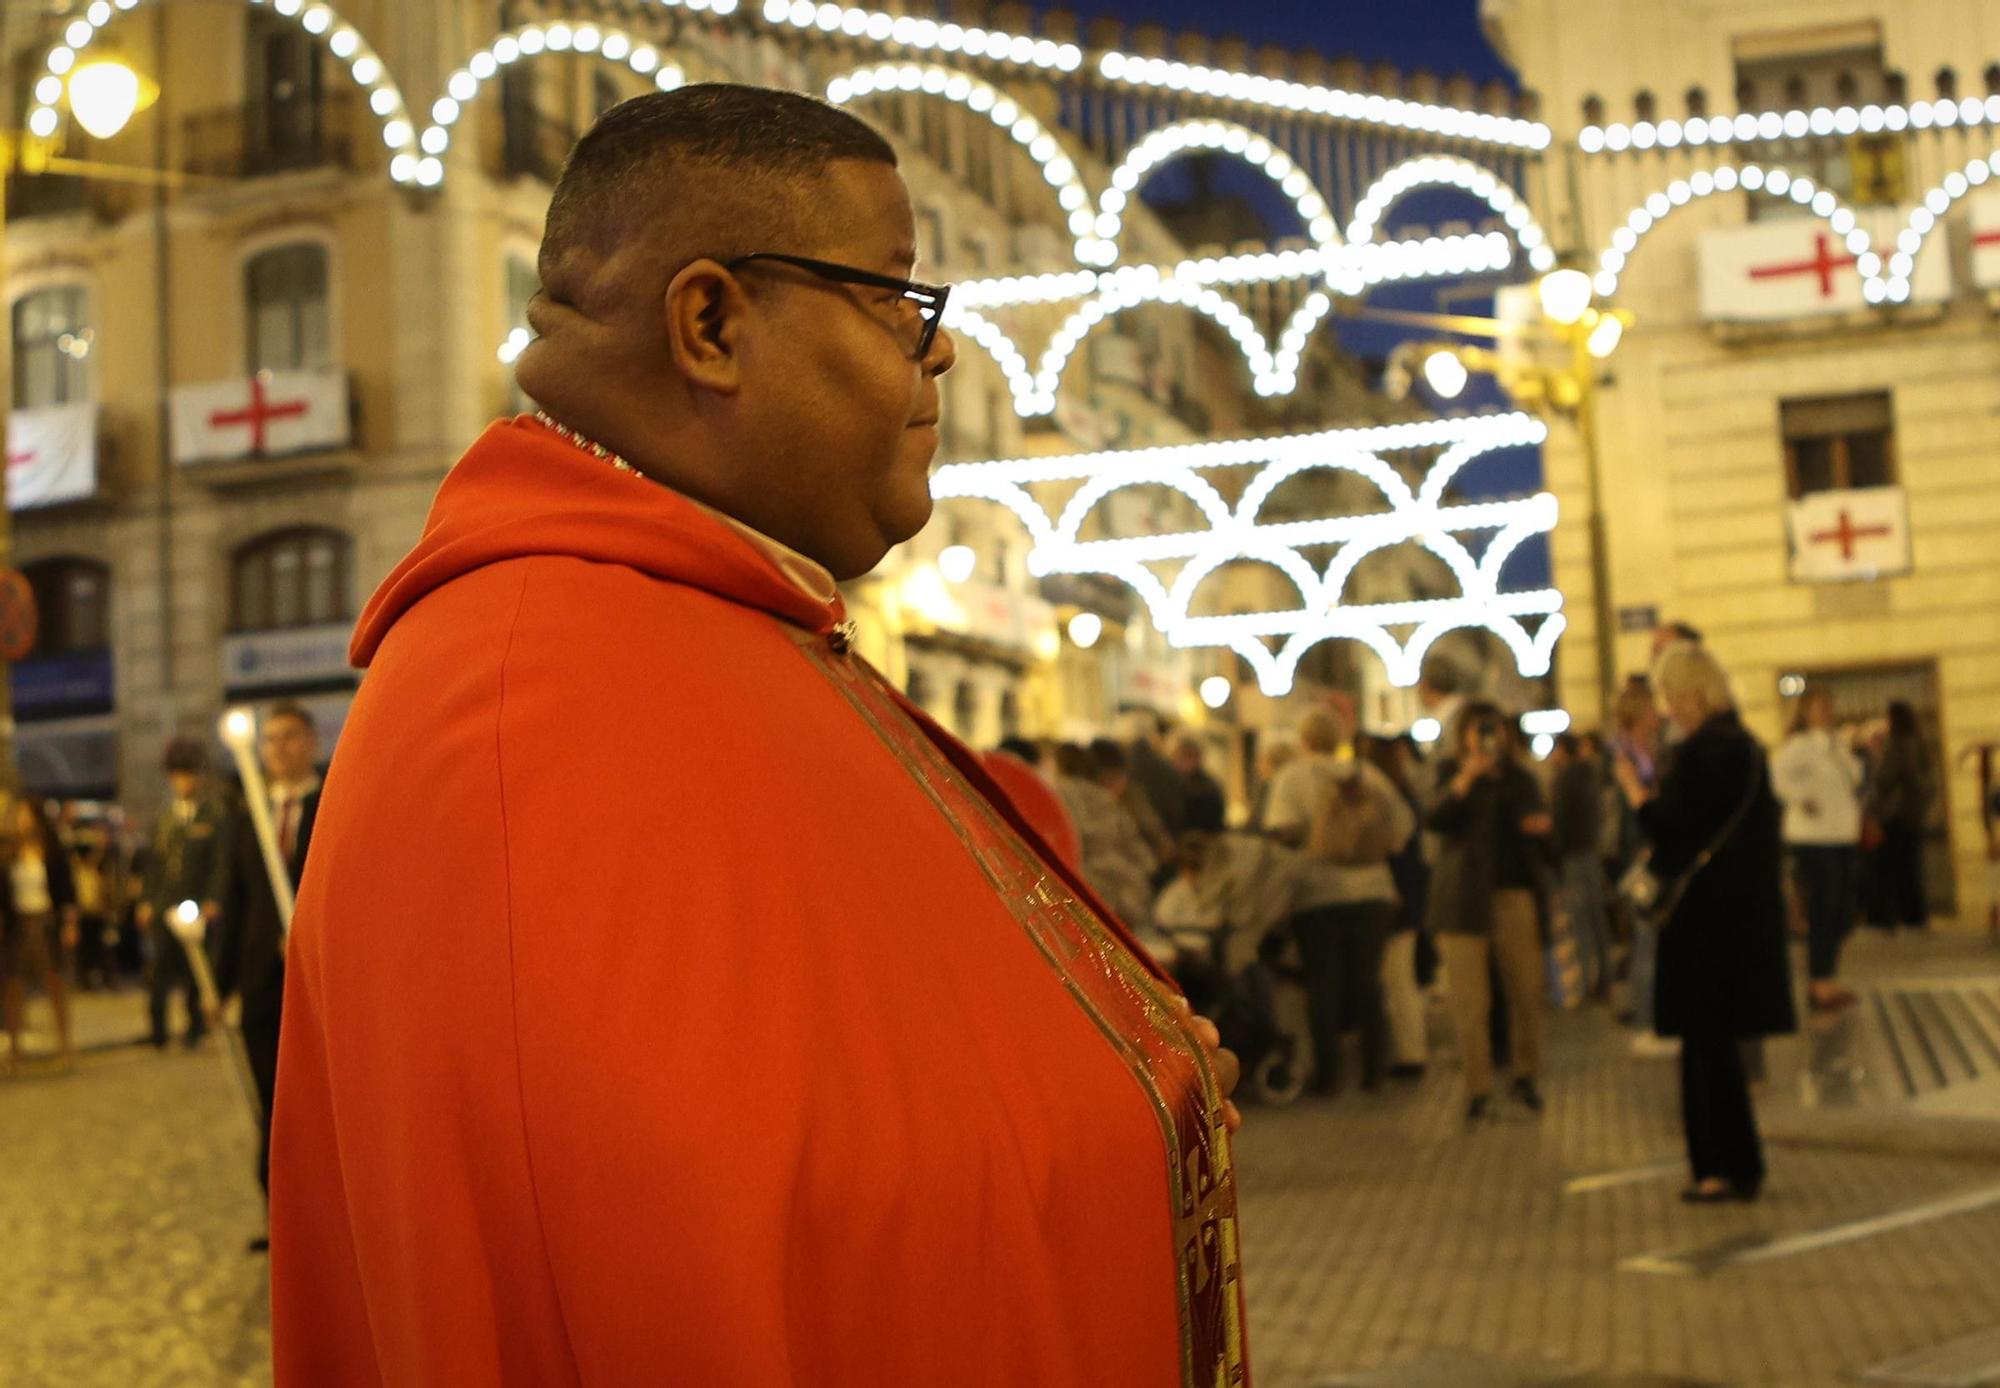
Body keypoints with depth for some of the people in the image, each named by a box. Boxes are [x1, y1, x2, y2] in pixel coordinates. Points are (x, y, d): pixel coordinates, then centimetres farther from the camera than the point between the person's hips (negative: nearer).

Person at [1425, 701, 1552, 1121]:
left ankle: (1527, 1076, 20)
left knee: (1527, 993, 2)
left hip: (1516, 897, 3)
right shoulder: (1452, 776, 6)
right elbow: (1433, 820, -14)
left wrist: (1544, 827, -2)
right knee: (1470, 1002, -3)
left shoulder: (1522, 780, 15)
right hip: (1464, 898, -2)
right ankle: (1478, 1089, 5)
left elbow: (1544, 847, 21)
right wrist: (1467, 778, -25)